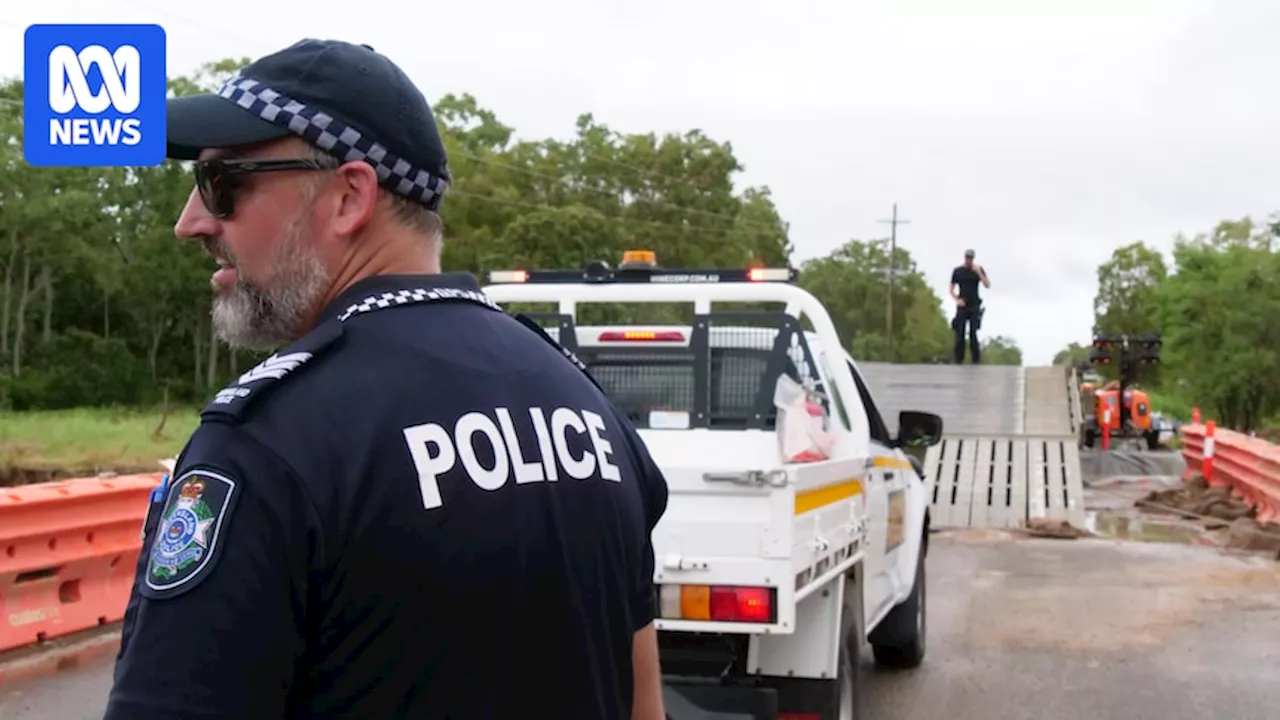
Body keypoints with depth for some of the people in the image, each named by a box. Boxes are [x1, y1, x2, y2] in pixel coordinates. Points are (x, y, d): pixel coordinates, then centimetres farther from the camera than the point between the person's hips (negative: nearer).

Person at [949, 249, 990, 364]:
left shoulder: (978, 270, 4)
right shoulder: (957, 271, 6)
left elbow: (987, 285, -6)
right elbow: (952, 289, 11)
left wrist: (978, 272, -16)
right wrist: (957, 300, -6)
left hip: (974, 306, -1)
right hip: (962, 306, 1)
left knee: (973, 334, -8)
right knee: (960, 334, -2)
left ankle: (977, 360, -3)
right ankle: (959, 361, 2)